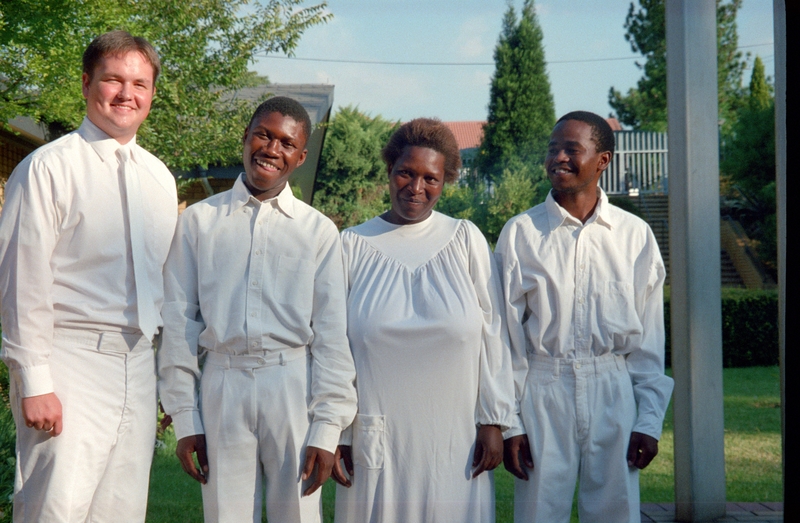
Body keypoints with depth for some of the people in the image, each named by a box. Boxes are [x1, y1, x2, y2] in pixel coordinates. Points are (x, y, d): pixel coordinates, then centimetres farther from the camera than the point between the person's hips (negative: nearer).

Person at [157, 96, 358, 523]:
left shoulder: (319, 231, 5)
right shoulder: (198, 222, 7)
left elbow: (331, 335, 3)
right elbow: (178, 323, 6)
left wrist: (327, 429, -2)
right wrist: (184, 419, 3)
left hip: (293, 388, 0)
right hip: (222, 388, 1)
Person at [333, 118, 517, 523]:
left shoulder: (465, 240, 3)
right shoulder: (353, 246, 4)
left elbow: (493, 335, 4)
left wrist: (494, 421, 0)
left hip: (454, 444, 0)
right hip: (377, 442, 0)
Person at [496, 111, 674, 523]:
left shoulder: (634, 235, 4)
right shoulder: (520, 233, 0)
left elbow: (649, 338, 6)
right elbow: (507, 335, 2)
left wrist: (649, 419, 2)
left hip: (614, 395, 1)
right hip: (543, 394, -1)